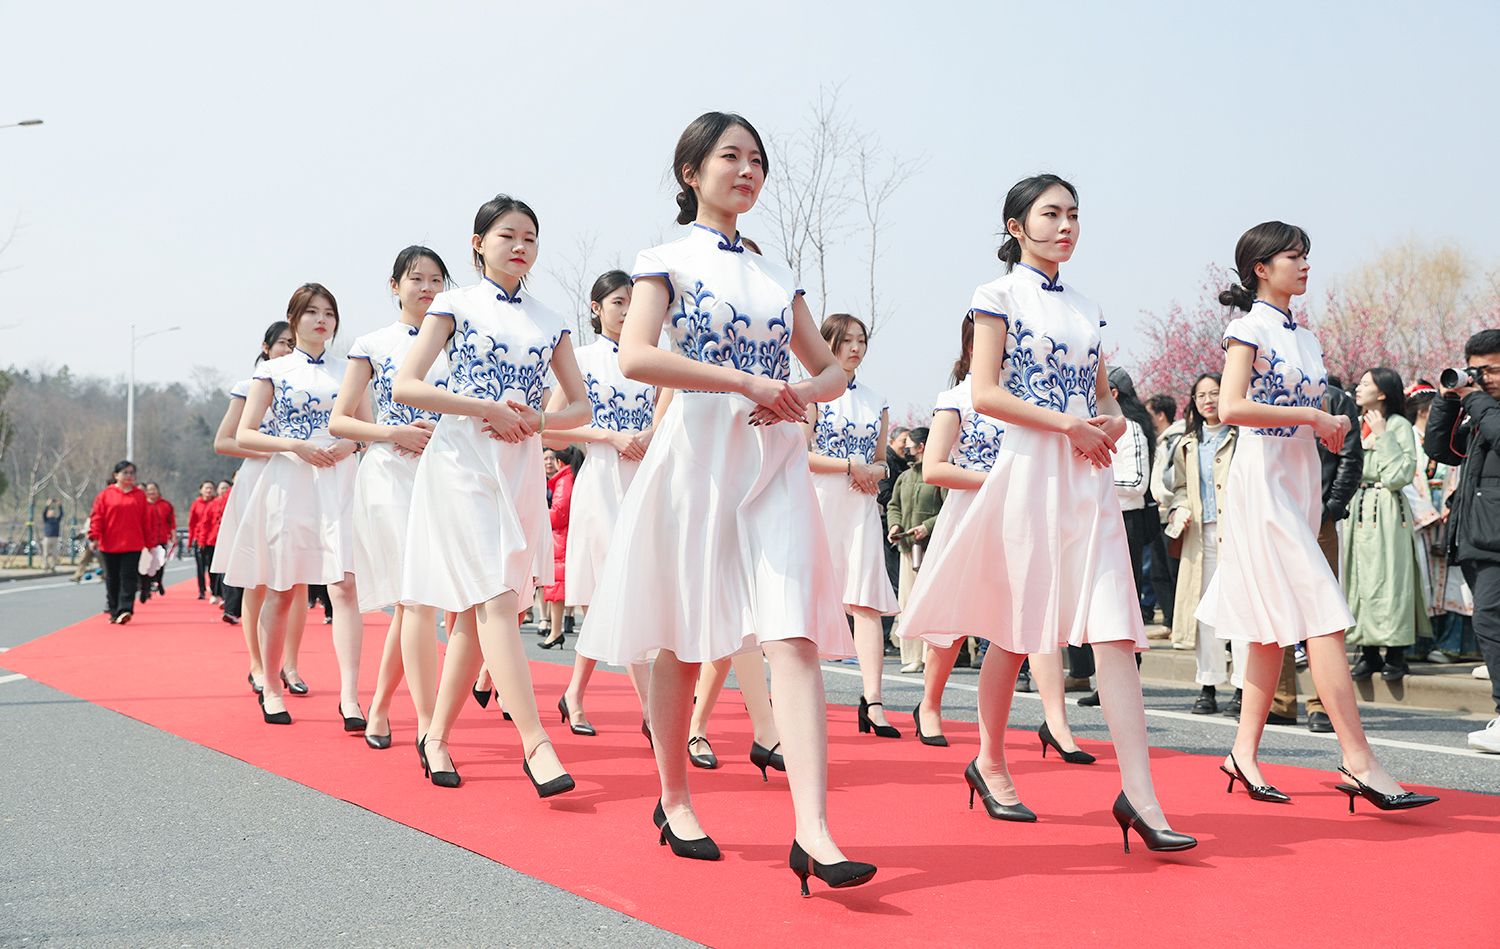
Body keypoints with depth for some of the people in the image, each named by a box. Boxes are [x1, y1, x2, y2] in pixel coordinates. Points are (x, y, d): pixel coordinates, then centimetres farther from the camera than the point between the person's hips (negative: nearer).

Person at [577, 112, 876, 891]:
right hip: (698, 457, -3)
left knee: (793, 636, -11)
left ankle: (813, 832, -19)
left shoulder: (776, 275, 18)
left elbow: (832, 370, 22)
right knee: (682, 641, 5)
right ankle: (674, 801, 25)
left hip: (776, 463, 4)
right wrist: (749, 381, -16)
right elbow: (635, 356, -15)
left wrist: (802, 397, -2)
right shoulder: (667, 261, 3)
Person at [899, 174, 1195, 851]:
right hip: (1029, 470, -5)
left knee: (1114, 627, -7)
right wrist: (1069, 425, -14)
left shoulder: (1084, 308, 18)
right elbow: (985, 394, -9)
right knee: (1016, 625, 3)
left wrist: (1112, 422, -1)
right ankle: (990, 762, 24)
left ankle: (1139, 794, -12)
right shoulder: (999, 296, 0)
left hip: (1090, 477, 5)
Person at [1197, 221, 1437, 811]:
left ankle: (1245, 751, 15)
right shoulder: (1249, 327, -7)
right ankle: (1359, 762, -15)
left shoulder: (1305, 337, 18)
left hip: (1301, 484, 9)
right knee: (1323, 617, -14)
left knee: (1276, 627, 8)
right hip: (1262, 480, -9)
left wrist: (1333, 429, 3)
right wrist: (1311, 416, -16)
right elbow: (1231, 407, -20)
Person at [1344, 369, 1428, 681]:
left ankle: (1395, 655, 0)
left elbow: (1400, 475, -14)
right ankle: (1368, 652, 11)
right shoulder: (1356, 425, 14)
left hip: (1387, 511, -6)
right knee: (1360, 578, 5)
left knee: (1388, 577, -6)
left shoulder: (1399, 426, -5)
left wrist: (1382, 435, -13)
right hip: (1358, 510, 6)